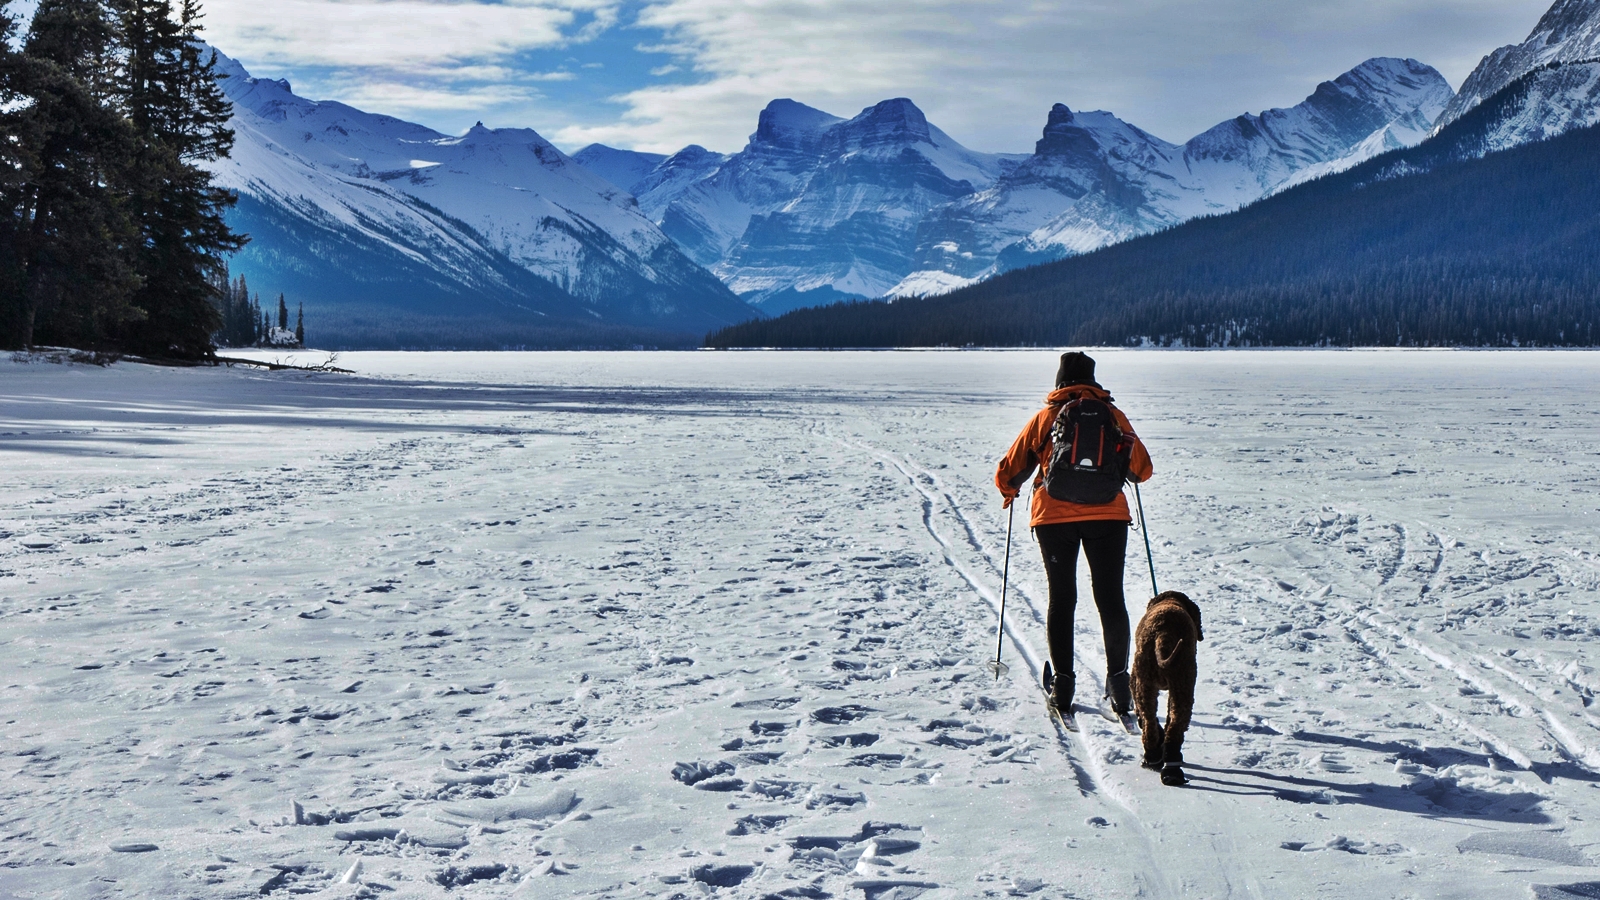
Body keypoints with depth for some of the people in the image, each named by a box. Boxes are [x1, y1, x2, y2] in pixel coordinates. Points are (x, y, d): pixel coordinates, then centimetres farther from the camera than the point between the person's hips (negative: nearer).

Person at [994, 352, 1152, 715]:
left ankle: (1062, 685, 8)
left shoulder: (1044, 418, 5)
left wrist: (1010, 491, 29)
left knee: (1061, 599, 9)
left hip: (1054, 517, 0)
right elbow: (1142, 469, 12)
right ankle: (1119, 682, 4)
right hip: (1107, 515, 0)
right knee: (1111, 599, 7)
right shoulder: (1112, 416, 6)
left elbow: (1007, 473, 7)